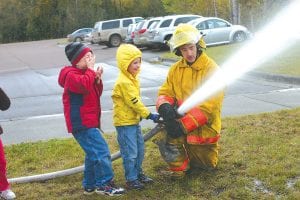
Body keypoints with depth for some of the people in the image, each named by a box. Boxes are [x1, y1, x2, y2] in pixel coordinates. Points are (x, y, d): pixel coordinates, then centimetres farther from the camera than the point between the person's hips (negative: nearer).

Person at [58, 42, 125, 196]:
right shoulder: (72, 75, -11)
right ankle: (104, 184, -6)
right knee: (101, 150, -14)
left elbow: (96, 93, 18)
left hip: (88, 121, 10)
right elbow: (85, 85, -32)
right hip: (81, 123, -10)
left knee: (93, 153, 15)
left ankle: (90, 185, 24)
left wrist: (98, 80, 0)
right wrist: (91, 69, -20)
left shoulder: (84, 73, 18)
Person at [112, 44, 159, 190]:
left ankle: (138, 173, 32)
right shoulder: (123, 82, -22)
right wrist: (149, 115, -19)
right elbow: (134, 102, -23)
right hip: (124, 122, -10)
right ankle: (131, 179, 10)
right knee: (130, 152, -2)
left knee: (140, 149, 17)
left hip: (134, 120, 10)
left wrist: (141, 115, 18)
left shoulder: (132, 78, 10)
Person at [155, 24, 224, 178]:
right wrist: (164, 106, -28)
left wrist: (184, 125, -28)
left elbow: (210, 105, -23)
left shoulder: (212, 70, -17)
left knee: (207, 166, 14)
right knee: (163, 138, -28)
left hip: (204, 127, -2)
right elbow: (166, 92, -1)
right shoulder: (175, 69, 0)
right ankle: (179, 168, -2)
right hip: (181, 121, 3)